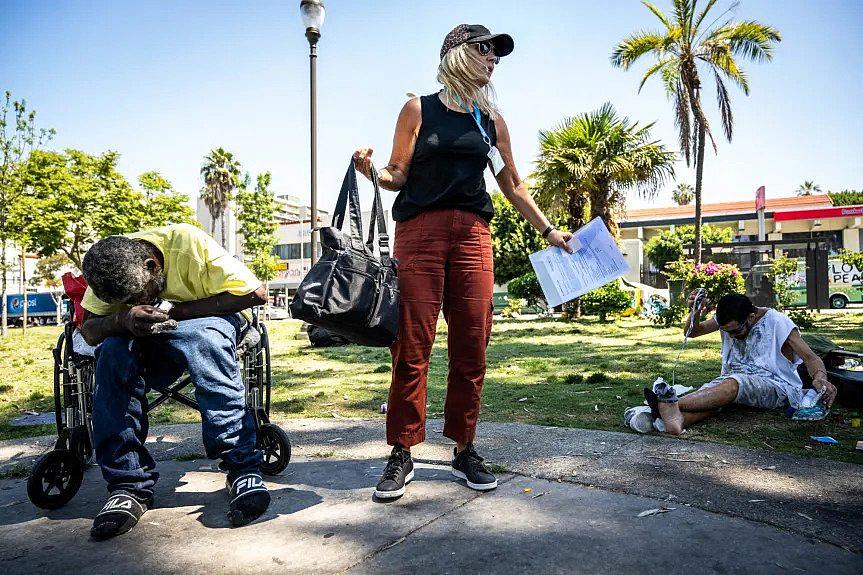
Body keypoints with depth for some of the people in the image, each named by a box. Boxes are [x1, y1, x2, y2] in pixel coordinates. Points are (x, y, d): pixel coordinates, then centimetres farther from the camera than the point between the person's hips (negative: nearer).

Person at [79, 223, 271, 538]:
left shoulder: (189, 243, -25)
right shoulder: (107, 265, -11)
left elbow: (255, 293, -26)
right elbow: (89, 330, -9)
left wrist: (179, 311, -28)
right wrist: (124, 318, -33)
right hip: (148, 340, 4)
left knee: (203, 337, -38)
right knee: (112, 351, -28)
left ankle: (242, 467, -37)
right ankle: (129, 485, -22)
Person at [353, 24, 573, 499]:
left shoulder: (492, 120, 17)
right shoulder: (419, 109, 9)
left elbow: (513, 186, 22)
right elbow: (398, 175, 7)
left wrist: (548, 231, 21)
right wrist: (371, 171, -14)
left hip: (472, 235, 3)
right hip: (420, 230, -3)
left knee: (471, 346, 0)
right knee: (412, 345, -5)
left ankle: (464, 450, 13)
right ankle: (402, 455, 6)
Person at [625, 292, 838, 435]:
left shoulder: (777, 323, -9)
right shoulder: (728, 320, 7)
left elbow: (811, 357, -12)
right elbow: (691, 332, 12)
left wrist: (820, 379, -34)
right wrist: (694, 312, -10)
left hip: (775, 386, -5)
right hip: (735, 379, 5)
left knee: (733, 383, -38)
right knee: (710, 393, -31)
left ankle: (673, 406, -60)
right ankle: (676, 420, -64)